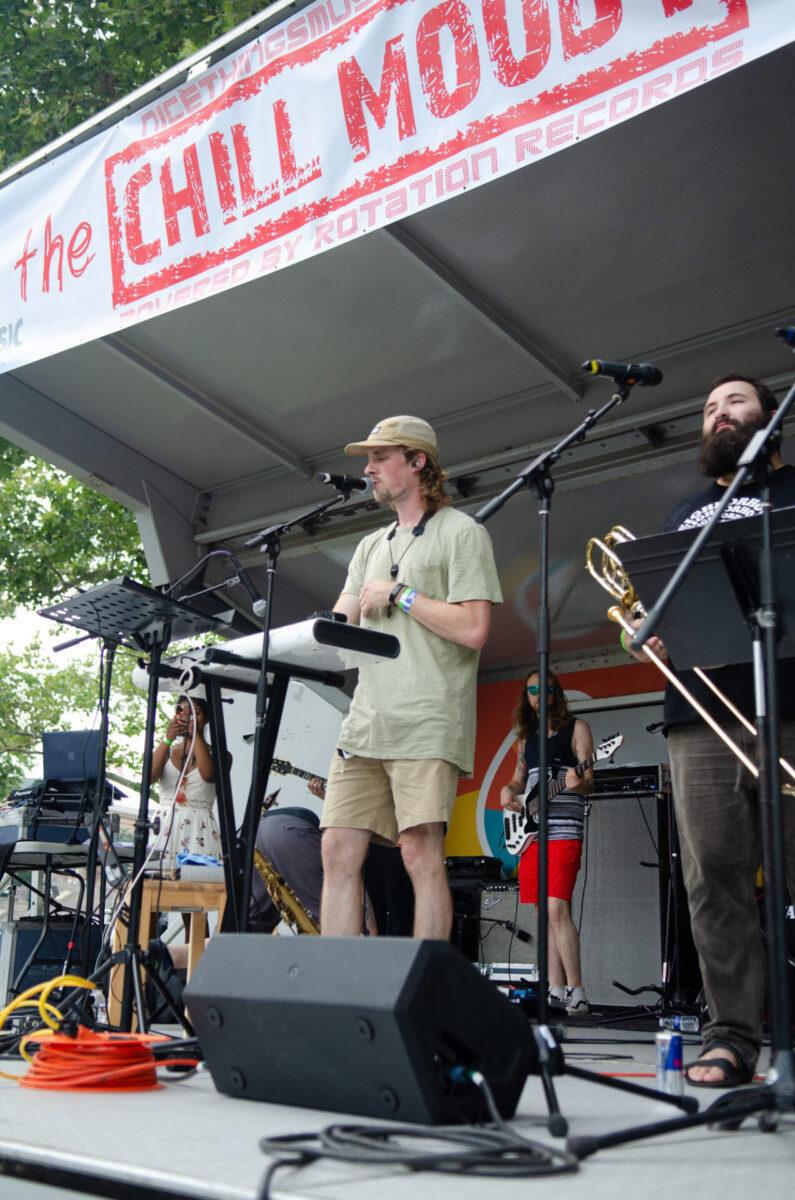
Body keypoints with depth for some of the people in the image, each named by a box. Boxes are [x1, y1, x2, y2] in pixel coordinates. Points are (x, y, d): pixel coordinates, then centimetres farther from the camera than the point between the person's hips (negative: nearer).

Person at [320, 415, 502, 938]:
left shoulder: (461, 533, 2)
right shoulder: (371, 546, 24)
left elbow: (473, 630, -10)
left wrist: (398, 593, -6)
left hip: (427, 722, -7)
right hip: (366, 721, 7)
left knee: (421, 852, -11)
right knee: (339, 851, 1)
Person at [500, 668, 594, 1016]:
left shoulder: (576, 728, 3)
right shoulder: (526, 738, 20)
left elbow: (588, 780, -4)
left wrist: (578, 782, -28)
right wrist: (508, 790, 2)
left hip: (564, 828, -6)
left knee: (557, 909, -17)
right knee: (546, 913, 4)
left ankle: (575, 992, -13)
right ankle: (556, 993, 6)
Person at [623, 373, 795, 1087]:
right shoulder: (684, 516, 28)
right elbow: (645, 605, 27)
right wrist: (638, 638, 5)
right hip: (701, 716, 3)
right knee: (713, 877, -5)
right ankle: (733, 1036, -1)